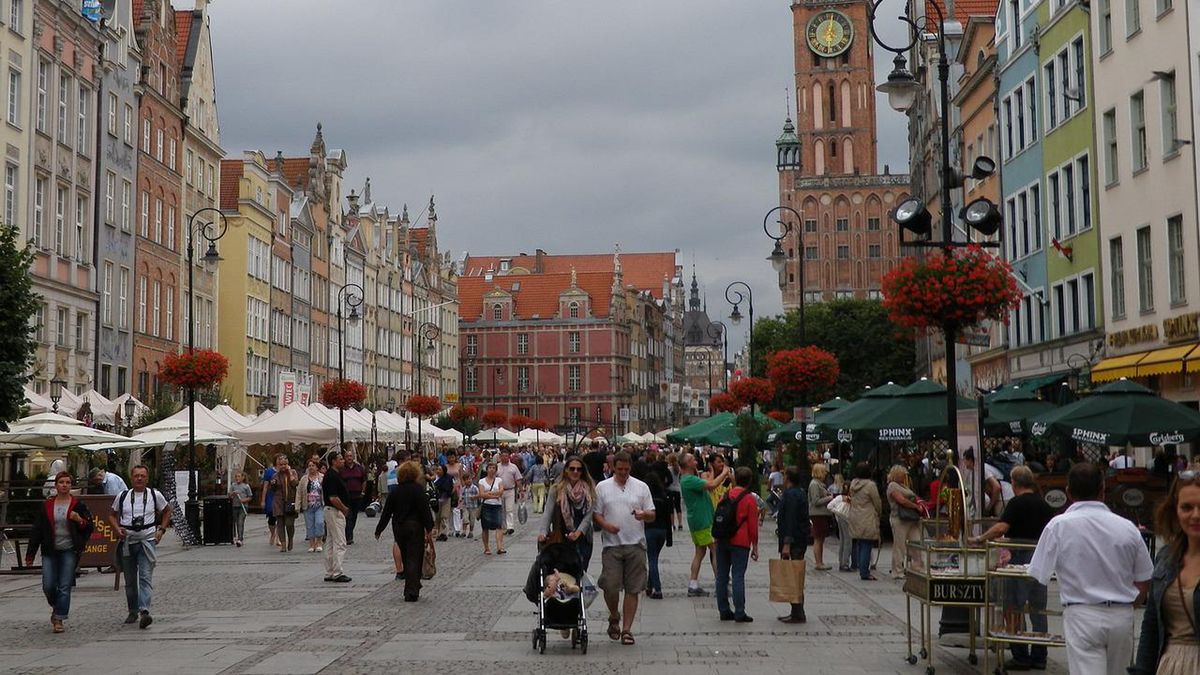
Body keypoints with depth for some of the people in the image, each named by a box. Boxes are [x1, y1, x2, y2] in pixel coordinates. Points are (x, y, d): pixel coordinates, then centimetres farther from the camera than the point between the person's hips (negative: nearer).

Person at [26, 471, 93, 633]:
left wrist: (80, 520, -18)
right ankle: (56, 607, 27)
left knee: (65, 587, -4)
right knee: (48, 586, -2)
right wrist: (30, 554, 6)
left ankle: (59, 619, 2)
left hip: (69, 551, -2)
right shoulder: (46, 506, 6)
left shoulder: (78, 505, 2)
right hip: (50, 552, 2)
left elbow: (89, 527, 3)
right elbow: (37, 530, 8)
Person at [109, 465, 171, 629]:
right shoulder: (122, 496, 6)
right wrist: (117, 529, -3)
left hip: (148, 540, -2)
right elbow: (112, 515, 17)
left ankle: (144, 611, -25)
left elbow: (167, 511, 18)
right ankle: (132, 611, 24)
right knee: (130, 580, 10)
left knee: (146, 577, -15)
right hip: (127, 542, 2)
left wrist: (161, 530, 6)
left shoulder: (155, 495, 4)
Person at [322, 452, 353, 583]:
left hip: (331, 511, 11)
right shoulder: (332, 476, -18)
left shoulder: (334, 475, 14)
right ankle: (338, 573, -8)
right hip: (335, 511, -11)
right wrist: (344, 509, -12)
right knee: (340, 543, -9)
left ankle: (329, 573, 16)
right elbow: (333, 498, -24)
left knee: (331, 543, 12)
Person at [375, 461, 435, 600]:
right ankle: (411, 592, -11)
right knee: (414, 559, -3)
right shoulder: (418, 489, -9)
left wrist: (379, 530, 18)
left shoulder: (394, 491, 6)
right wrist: (429, 529, -13)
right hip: (415, 526, -5)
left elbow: (386, 512, 9)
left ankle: (411, 590, 21)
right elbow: (425, 509, -14)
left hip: (398, 528, 5)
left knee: (406, 559, 15)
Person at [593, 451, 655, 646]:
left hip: (636, 544, 1)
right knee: (610, 586, -7)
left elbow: (652, 515, 8)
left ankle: (627, 629, 9)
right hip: (611, 544, -1)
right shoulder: (602, 487, 6)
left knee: (633, 588, 1)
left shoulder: (641, 487, 8)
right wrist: (606, 525, -14)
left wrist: (643, 515, -15)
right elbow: (595, 514, 7)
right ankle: (614, 617, 21)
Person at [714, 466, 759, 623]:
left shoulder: (726, 496, 9)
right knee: (738, 577, -5)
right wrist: (755, 547, 1)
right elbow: (753, 525, -6)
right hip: (740, 543, -5)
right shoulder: (749, 499, -6)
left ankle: (724, 611, 10)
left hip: (722, 541, 5)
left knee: (722, 576, 8)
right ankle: (739, 613, -6)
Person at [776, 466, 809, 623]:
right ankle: (796, 612, 17)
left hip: (793, 541, -10)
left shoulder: (790, 495, -14)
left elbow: (790, 521, -21)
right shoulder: (801, 493, 16)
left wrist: (786, 544, -24)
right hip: (801, 540, 10)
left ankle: (798, 615, -7)